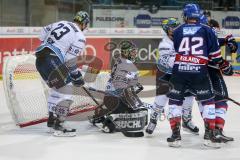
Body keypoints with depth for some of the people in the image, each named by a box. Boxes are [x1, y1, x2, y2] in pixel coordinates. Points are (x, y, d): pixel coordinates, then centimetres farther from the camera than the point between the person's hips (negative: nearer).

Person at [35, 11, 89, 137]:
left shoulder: (60, 23, 16)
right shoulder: (79, 37, -4)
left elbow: (43, 35, 22)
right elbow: (70, 60, -9)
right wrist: (77, 76, 1)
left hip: (40, 58, 9)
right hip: (52, 62, -9)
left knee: (56, 88, 24)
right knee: (65, 91, -5)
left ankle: (52, 118, 31)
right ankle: (58, 126, -9)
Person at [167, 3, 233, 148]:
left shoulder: (177, 31, 9)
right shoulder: (207, 30, 5)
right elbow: (215, 54, 4)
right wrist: (225, 67, 18)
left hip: (179, 71, 1)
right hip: (199, 72, -1)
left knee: (175, 100, 14)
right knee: (207, 101, 12)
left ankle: (176, 134, 9)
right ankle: (210, 134, 7)